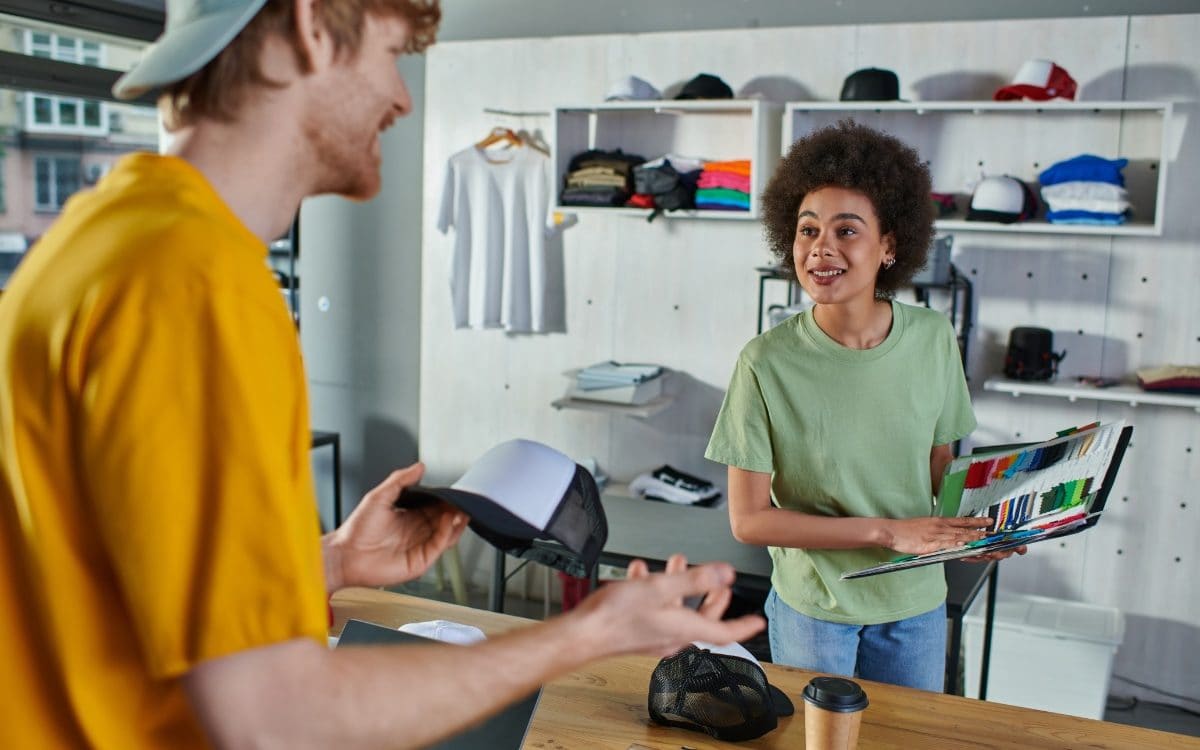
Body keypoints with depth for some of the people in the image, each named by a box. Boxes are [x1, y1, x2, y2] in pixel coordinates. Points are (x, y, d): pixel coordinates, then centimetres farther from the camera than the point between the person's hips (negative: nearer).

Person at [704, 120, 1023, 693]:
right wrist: (888, 531, -22)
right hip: (813, 607, -3)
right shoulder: (767, 361, -19)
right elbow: (749, 520, -17)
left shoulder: (934, 339, -10)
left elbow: (943, 463, 3)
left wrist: (975, 530, -16)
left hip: (916, 605, 3)